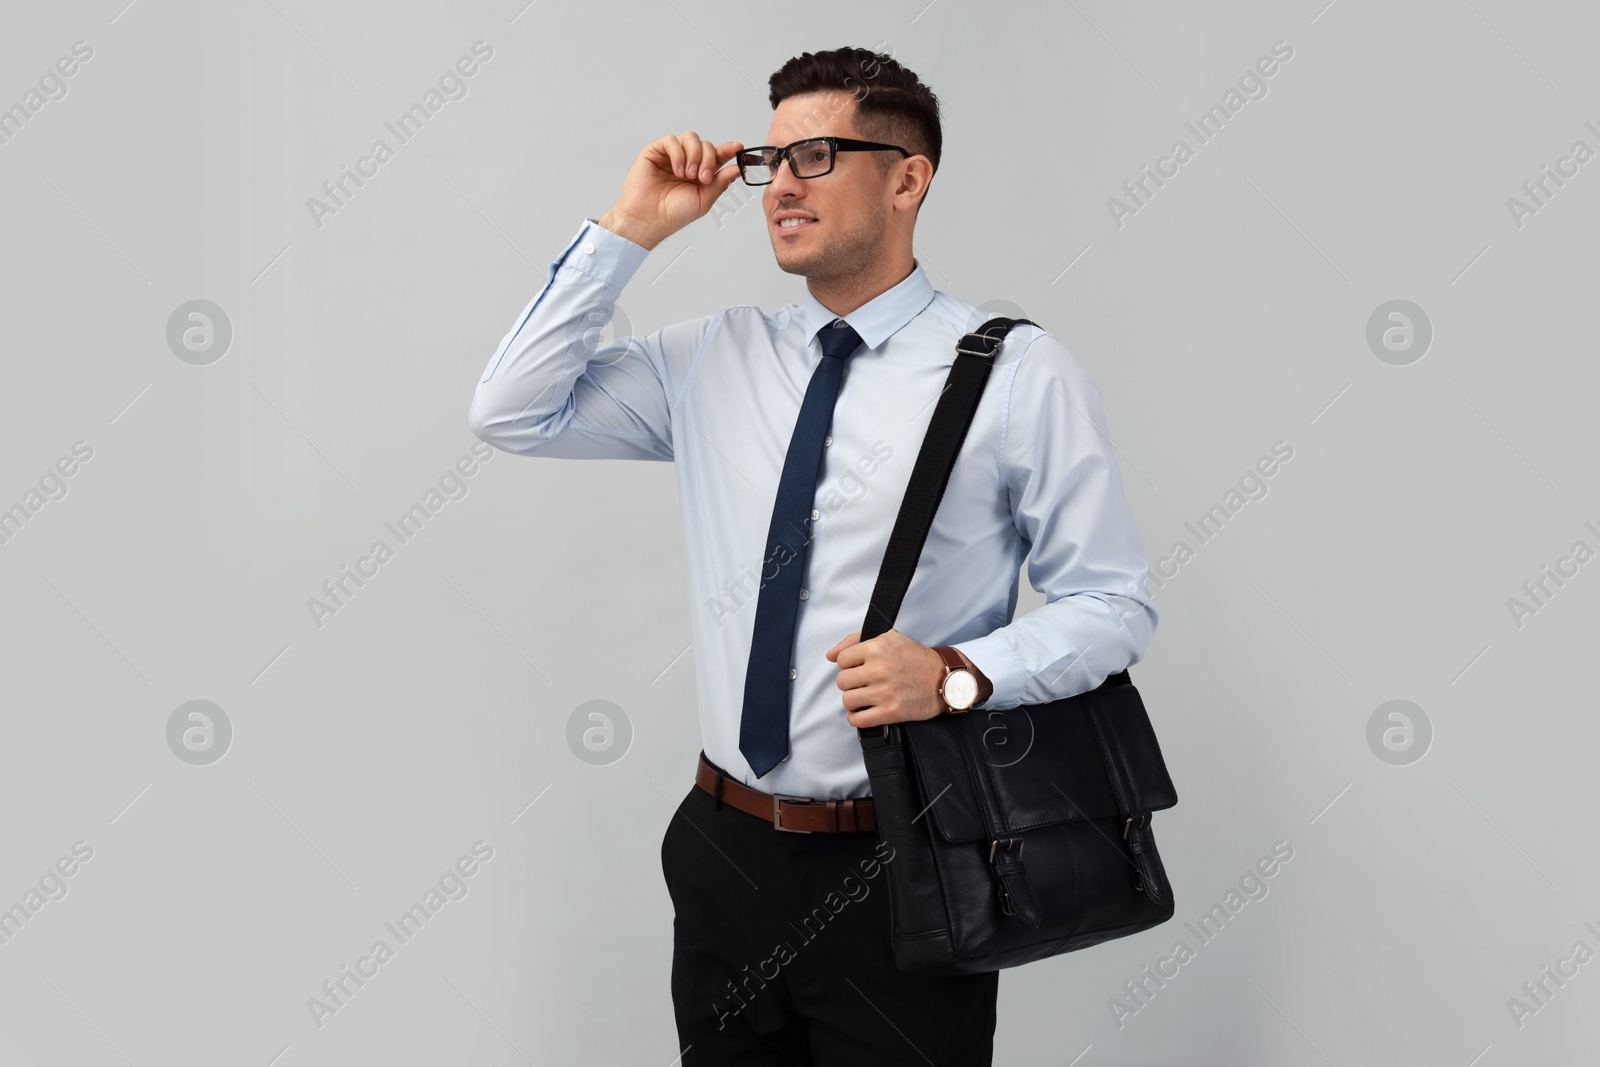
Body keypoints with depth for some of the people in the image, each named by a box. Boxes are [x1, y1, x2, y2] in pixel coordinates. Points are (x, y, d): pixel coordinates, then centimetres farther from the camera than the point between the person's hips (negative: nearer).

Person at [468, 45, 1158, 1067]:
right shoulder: (713, 359, 6)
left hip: (900, 869, -4)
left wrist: (956, 672, -23)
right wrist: (629, 230, -3)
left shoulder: (1019, 373, -7)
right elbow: (513, 413, 3)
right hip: (727, 855, 4)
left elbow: (1115, 605, -5)